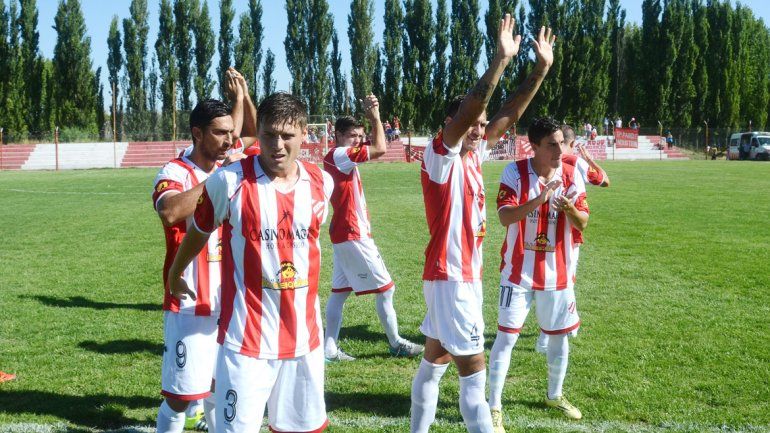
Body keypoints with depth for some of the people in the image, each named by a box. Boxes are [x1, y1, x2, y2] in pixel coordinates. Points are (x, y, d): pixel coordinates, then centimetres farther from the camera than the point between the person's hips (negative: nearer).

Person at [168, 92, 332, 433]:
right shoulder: (229, 181, -13)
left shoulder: (322, 182, 0)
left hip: (305, 338, 5)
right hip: (246, 340, -4)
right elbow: (198, 232, 6)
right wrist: (174, 275, 20)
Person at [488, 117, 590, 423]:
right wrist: (539, 200, -34)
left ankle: (554, 396, 36)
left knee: (559, 337, 14)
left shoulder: (571, 175, -3)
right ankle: (494, 405, 8)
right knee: (506, 336, -3)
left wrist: (569, 207, -25)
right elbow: (505, 217, -21)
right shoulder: (515, 172, -11)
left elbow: (582, 224, -3)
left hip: (558, 273, 3)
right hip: (518, 272, -3)